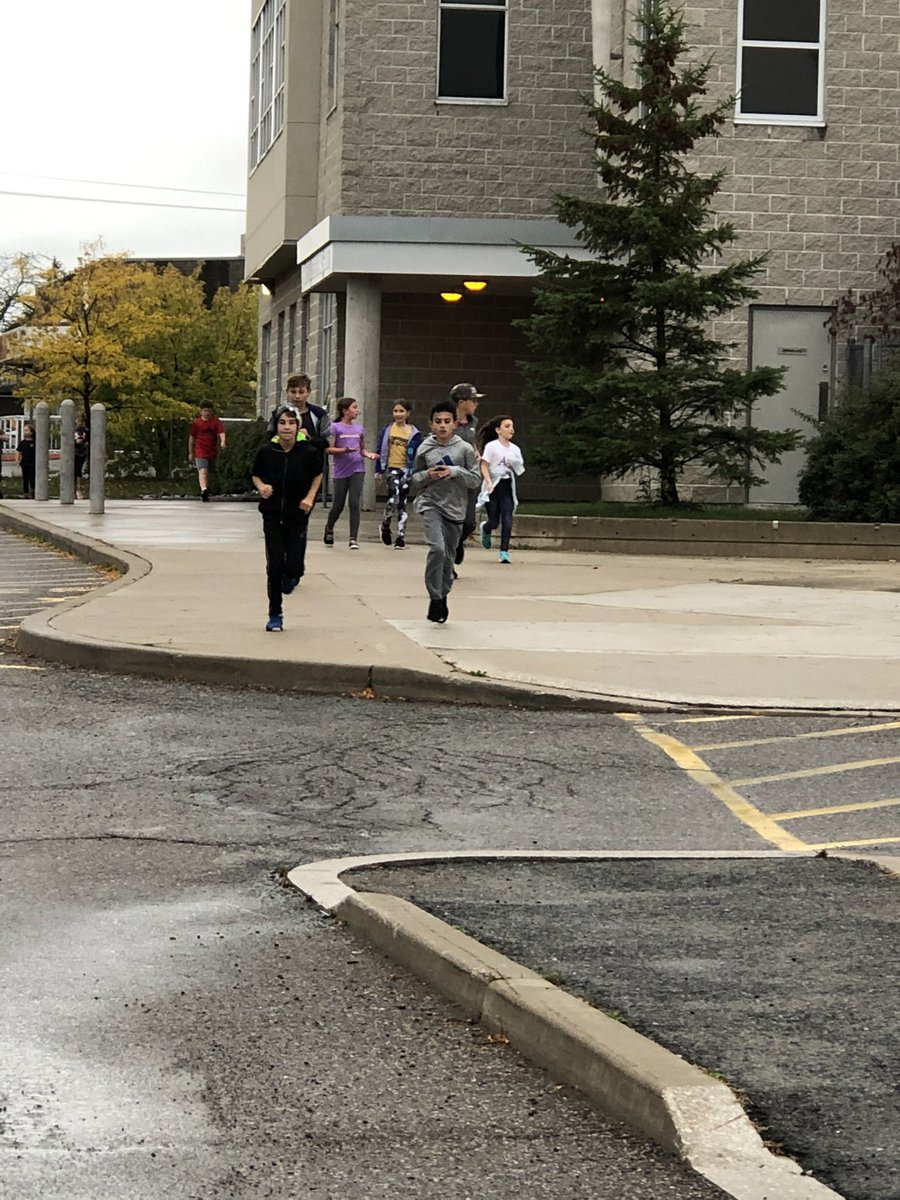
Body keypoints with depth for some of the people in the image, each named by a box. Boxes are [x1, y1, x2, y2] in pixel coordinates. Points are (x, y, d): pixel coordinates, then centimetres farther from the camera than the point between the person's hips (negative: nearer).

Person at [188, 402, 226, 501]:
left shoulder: (216, 422, 3)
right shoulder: (196, 422, 2)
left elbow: (221, 433, -12)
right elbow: (192, 438, 8)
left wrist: (222, 442, -33)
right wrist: (190, 452, 10)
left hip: (212, 452, 3)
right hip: (200, 452, -3)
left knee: (208, 472, 16)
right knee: (202, 471, -22)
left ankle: (205, 493, 31)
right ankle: (204, 489, -40)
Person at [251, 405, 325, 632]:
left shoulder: (308, 452, -9)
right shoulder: (266, 451, -7)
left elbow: (318, 475, 8)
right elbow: (256, 475, 9)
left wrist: (310, 497, -6)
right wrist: (261, 487, -12)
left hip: (298, 516, 0)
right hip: (272, 515, 0)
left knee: (294, 566, -7)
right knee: (275, 566, -1)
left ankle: (291, 577, 32)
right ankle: (275, 615, 12)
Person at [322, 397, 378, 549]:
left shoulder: (359, 428, 12)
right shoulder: (335, 427, -2)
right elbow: (329, 449, -6)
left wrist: (368, 454, 0)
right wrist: (345, 450, -21)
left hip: (357, 469, 3)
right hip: (341, 471, -2)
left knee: (354, 504, -7)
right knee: (338, 506, 6)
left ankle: (354, 539, -6)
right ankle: (329, 529, 34)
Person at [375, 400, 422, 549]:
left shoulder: (414, 433, 3)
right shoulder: (387, 429, 5)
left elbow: (417, 455, 5)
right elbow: (380, 451, 8)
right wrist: (378, 470, 4)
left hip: (406, 470, 1)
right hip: (391, 468, -1)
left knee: (402, 503, 3)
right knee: (395, 493, -24)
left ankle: (401, 537, 10)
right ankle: (385, 525, -1)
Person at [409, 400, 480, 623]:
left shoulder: (465, 449, 2)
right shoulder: (424, 449, 4)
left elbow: (475, 480, 1)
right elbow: (413, 479, 12)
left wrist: (455, 472, -13)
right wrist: (427, 475, -8)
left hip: (455, 508, 2)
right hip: (430, 504, -2)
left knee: (449, 556, 8)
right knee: (437, 548, -21)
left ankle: (443, 595, 26)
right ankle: (435, 598, -12)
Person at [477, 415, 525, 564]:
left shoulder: (515, 449, 10)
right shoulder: (491, 446, -4)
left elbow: (520, 470, 13)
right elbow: (484, 467, -8)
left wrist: (514, 464, -6)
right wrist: (489, 482, -20)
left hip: (507, 487, 3)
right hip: (493, 487, -3)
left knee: (507, 520, -9)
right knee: (494, 521, 0)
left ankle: (504, 551, -5)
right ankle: (485, 529, 37)